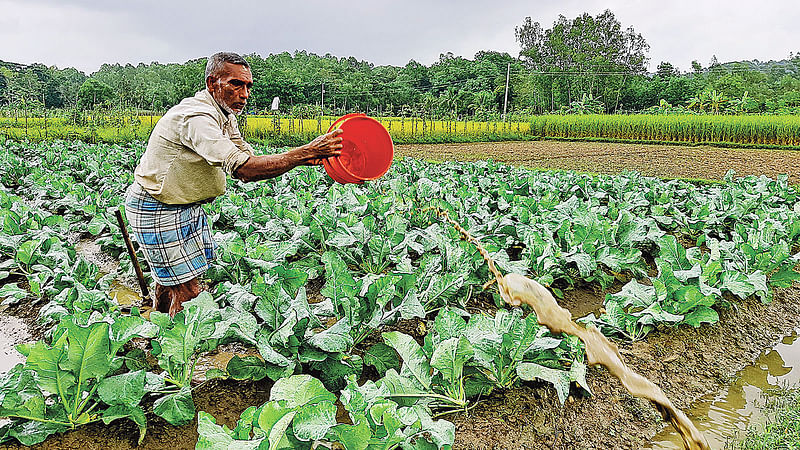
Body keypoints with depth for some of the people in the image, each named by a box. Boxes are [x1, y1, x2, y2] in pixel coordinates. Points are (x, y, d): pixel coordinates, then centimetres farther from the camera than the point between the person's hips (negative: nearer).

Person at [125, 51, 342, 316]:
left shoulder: (223, 116, 4)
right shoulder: (196, 117, -28)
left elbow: (248, 171, -1)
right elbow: (242, 168, -40)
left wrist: (302, 158, -15)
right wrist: (308, 152, -42)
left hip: (187, 205, 9)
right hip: (158, 211, -9)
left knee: (172, 280, 21)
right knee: (187, 292, -3)